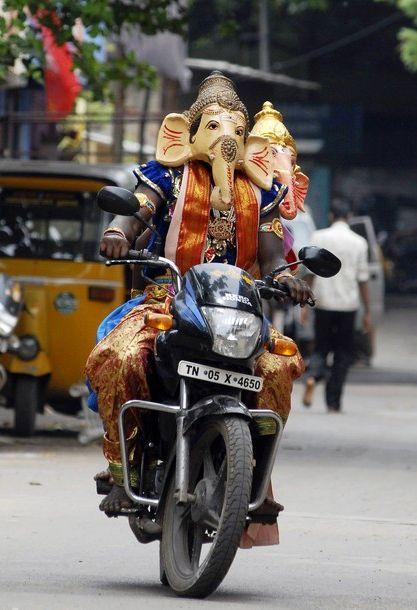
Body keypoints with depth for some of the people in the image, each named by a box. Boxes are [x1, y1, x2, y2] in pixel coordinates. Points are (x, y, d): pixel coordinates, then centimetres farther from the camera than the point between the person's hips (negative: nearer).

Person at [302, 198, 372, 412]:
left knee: (321, 347, 12)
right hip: (348, 304, -1)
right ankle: (333, 402, 6)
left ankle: (312, 376, -19)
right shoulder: (359, 243, -1)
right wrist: (367, 312, 6)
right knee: (343, 353, 9)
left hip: (323, 303, 1)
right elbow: (362, 279, 0)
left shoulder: (318, 238, 0)